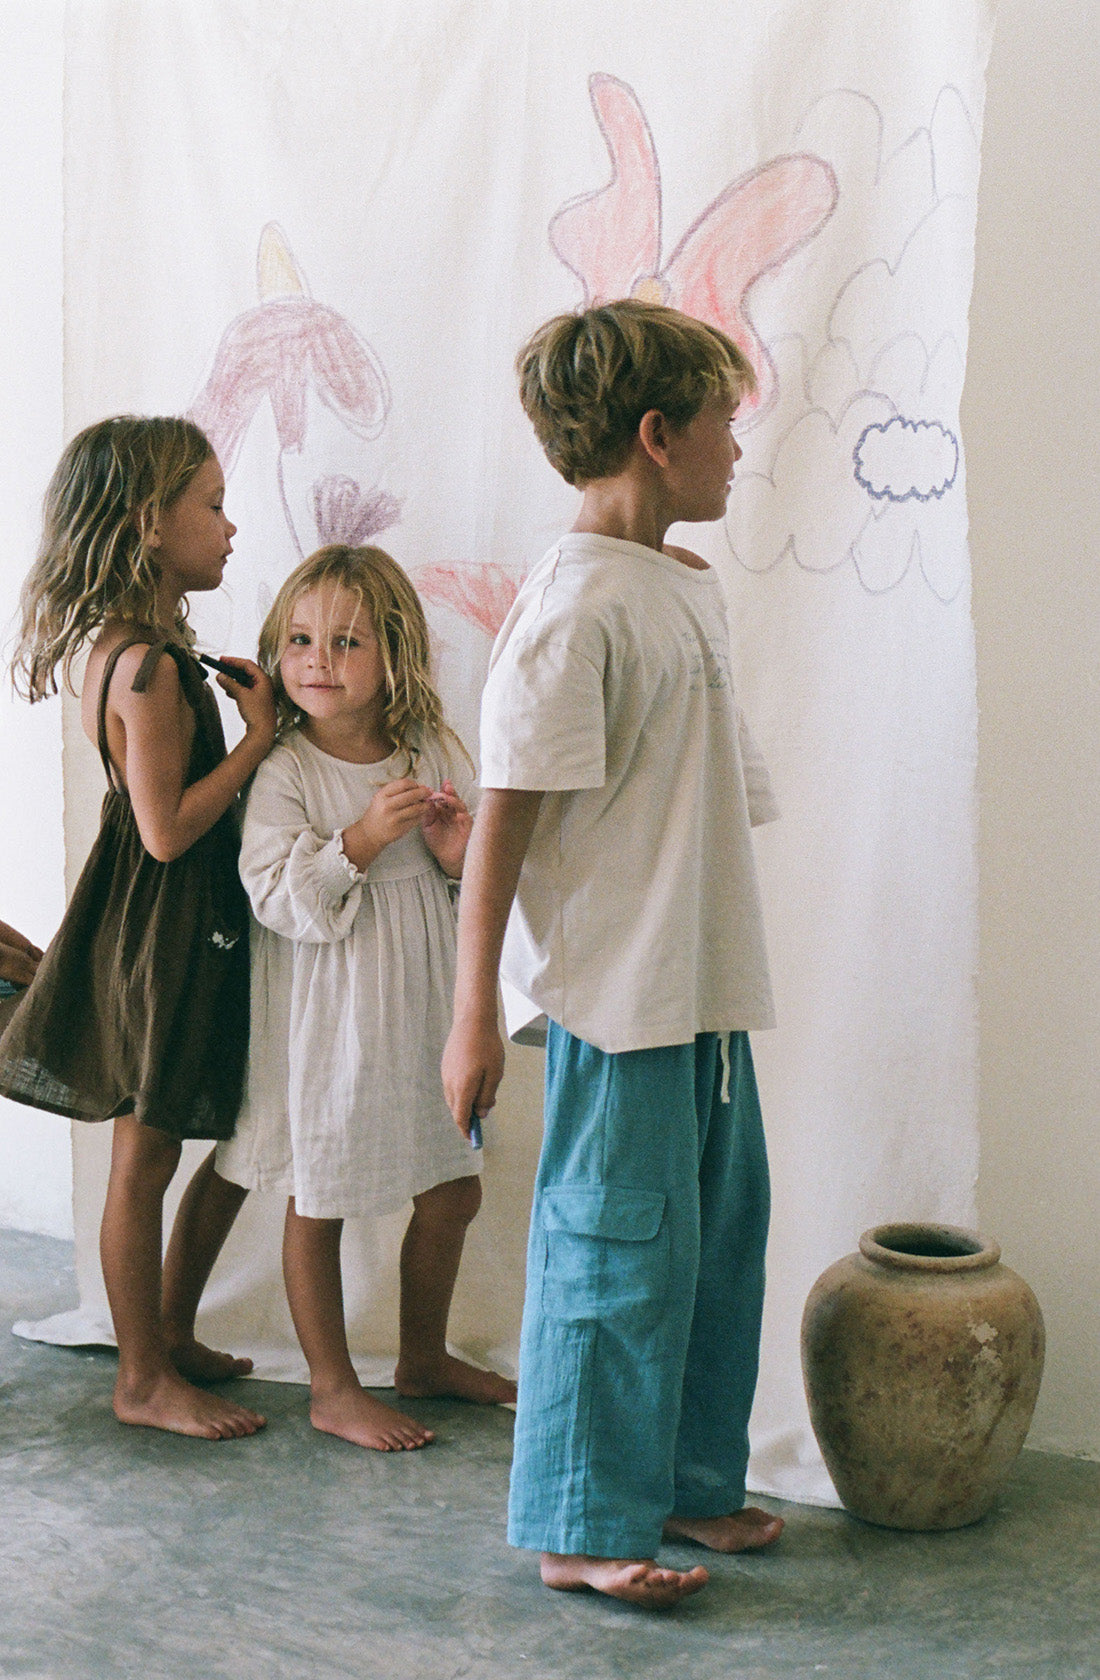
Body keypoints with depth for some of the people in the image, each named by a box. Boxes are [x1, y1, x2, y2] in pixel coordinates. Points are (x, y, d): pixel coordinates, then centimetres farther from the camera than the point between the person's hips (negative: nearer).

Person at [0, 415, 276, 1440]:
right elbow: (168, 828, -23)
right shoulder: (150, 665, -21)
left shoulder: (123, 645, 9)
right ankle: (144, 1380, 18)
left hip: (187, 922, 10)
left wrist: (222, 704, 8)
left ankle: (165, 1333, 32)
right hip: (162, 929, -10)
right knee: (146, 1154, 3)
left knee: (238, 1134, 19)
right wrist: (258, 737, -17)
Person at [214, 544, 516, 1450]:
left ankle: (425, 1355, 36)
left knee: (452, 1189, 15)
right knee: (318, 1203, 6)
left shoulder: (434, 756, 2)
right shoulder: (283, 772, -13)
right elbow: (275, 897, -20)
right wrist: (362, 838, -29)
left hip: (419, 1007, 6)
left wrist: (461, 857, -10)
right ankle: (334, 1387, 23)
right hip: (324, 1019, -5)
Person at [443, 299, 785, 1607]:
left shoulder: (688, 585, 12)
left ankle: (685, 1482, 32)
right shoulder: (575, 603, -17)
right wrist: (474, 1016, -18)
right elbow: (504, 816, -18)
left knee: (719, 1228, 16)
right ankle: (581, 1526, 15)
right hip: (615, 994, -9)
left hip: (704, 985, 9)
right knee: (620, 1244, 0)